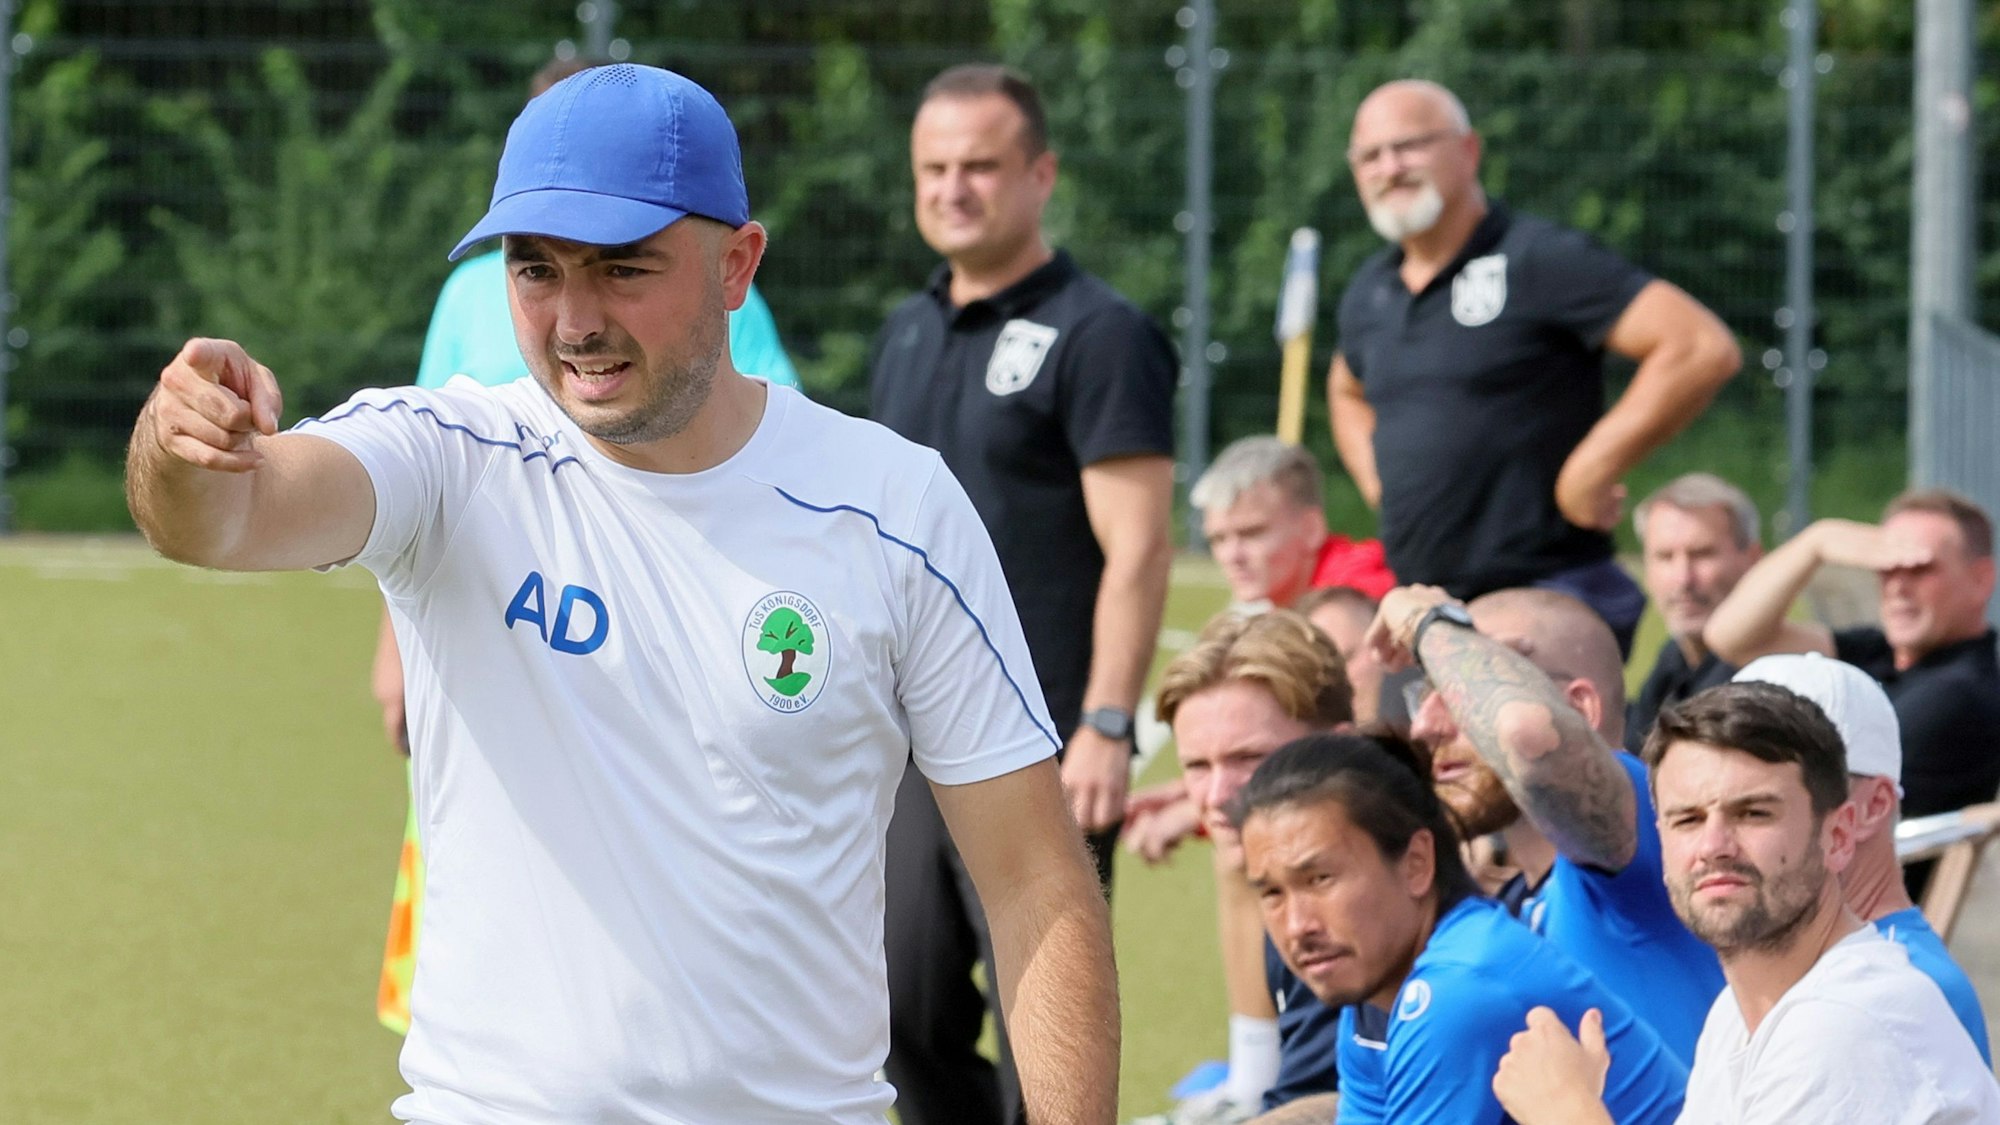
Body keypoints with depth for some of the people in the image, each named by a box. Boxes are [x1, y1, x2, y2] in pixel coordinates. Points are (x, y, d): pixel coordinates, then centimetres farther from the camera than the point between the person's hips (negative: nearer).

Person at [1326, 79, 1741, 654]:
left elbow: (1704, 350, -17)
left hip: (1546, 592, -7)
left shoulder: (1540, 261, -8)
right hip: (1418, 607, 7)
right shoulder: (1369, 293, 15)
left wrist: (1590, 473, -15)